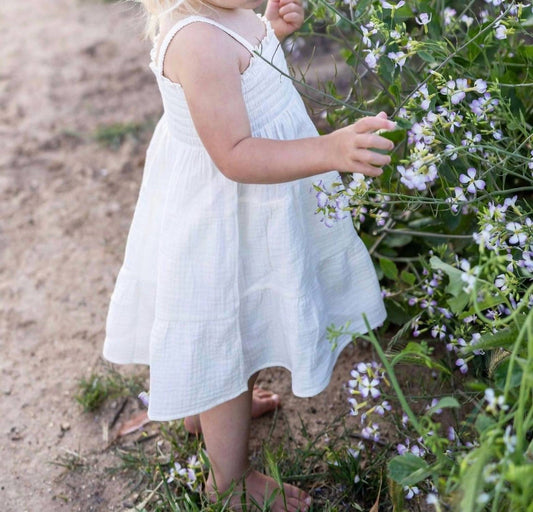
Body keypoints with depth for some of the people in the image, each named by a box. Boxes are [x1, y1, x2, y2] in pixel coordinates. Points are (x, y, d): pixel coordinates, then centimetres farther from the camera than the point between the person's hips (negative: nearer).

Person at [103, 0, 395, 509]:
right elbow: (235, 156, -34)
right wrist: (331, 150, -45)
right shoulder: (197, 41, -35)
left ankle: (205, 406, 60)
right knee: (228, 342, 9)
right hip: (224, 217, -10)